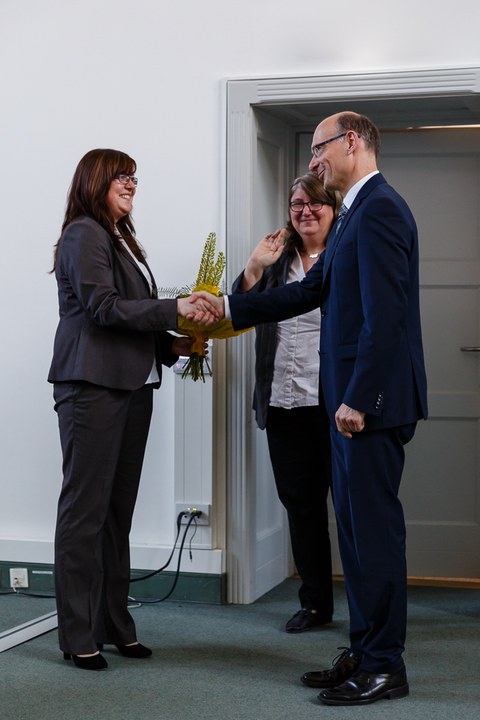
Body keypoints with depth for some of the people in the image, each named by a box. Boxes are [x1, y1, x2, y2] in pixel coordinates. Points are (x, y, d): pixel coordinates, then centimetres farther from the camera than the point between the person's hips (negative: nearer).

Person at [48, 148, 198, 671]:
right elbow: (103, 307, -14)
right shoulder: (84, 234, -5)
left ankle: (114, 624, 16)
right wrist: (175, 310, -15)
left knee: (118, 509, 10)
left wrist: (172, 345, 7)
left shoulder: (121, 239, 22)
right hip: (92, 386, -9)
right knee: (85, 509, -5)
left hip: (131, 386, 9)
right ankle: (78, 636, 1)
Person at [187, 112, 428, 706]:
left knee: (374, 528, -4)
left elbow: (384, 315, -22)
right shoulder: (359, 213, 18)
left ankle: (383, 667, 6)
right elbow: (311, 292, 21)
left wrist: (357, 400, -21)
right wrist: (228, 307, 19)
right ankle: (365, 652, 24)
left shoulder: (379, 209, -14)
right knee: (356, 527, 14)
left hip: (373, 400, -10)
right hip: (353, 399, 10)